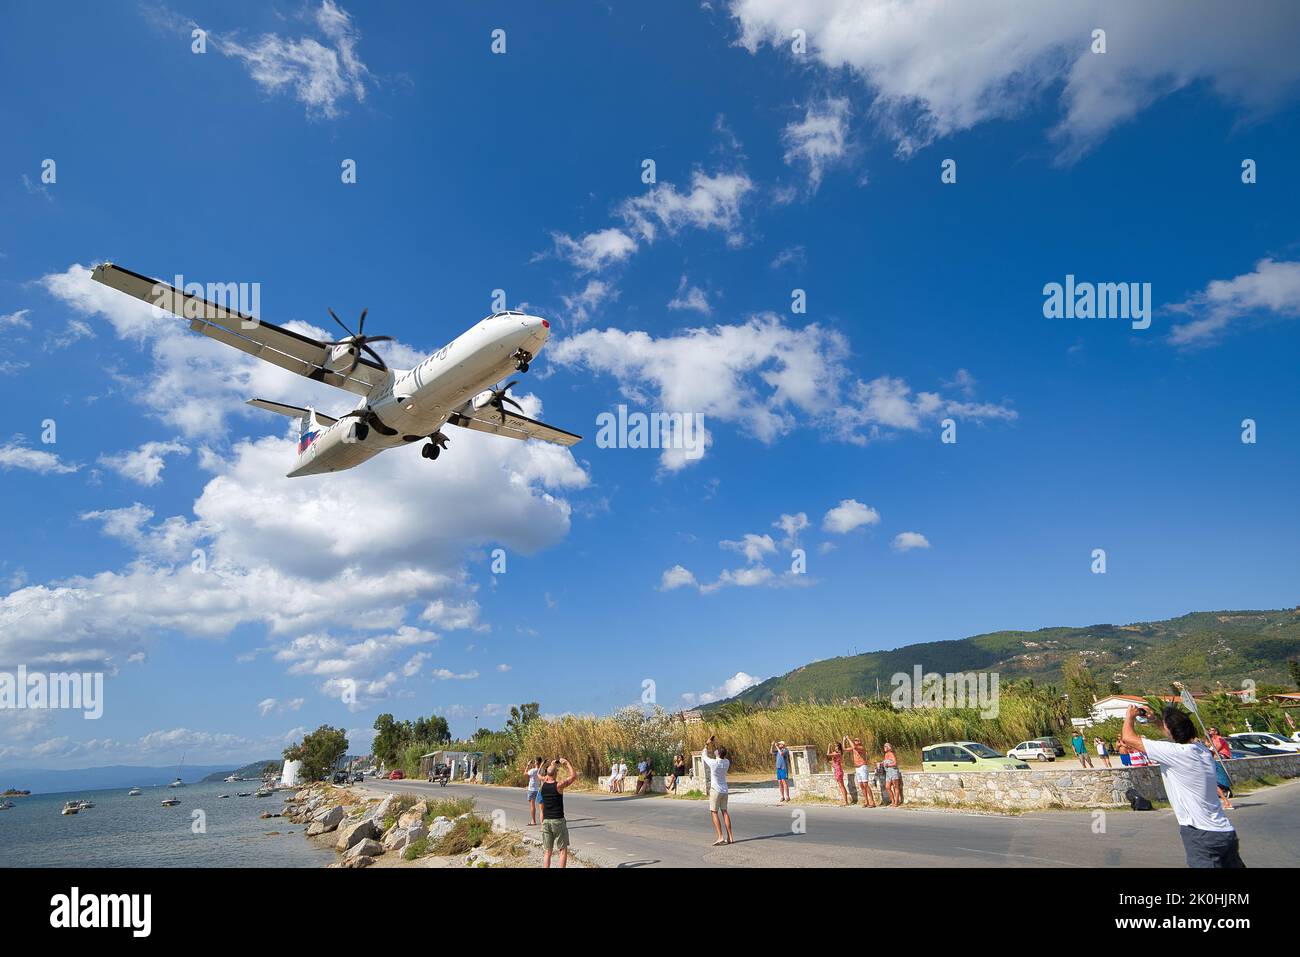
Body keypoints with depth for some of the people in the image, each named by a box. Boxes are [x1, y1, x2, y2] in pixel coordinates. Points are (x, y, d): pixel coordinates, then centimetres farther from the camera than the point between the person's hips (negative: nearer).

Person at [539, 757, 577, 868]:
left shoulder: (543, 784, 0)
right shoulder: (559, 785, -14)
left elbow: (546, 777, 25)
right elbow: (574, 776, -2)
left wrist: (552, 765, 22)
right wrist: (566, 763, 5)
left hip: (546, 821, 5)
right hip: (558, 821, -5)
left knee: (547, 851, 10)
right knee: (563, 850, 7)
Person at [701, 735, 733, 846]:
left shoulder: (713, 763, -17)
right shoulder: (727, 762, -2)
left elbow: (704, 756, 2)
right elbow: (721, 757, 21)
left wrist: (706, 745, 15)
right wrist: (715, 745, 24)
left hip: (715, 790, -6)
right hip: (724, 790, 6)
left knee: (714, 813, -2)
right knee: (724, 812, 11)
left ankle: (720, 837, -11)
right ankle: (729, 837, 9)